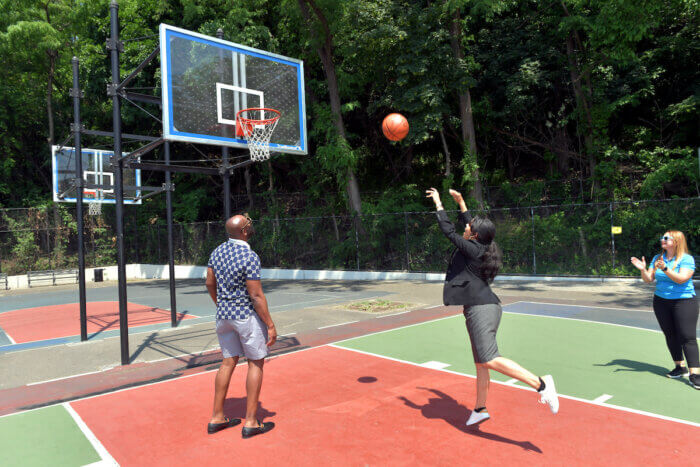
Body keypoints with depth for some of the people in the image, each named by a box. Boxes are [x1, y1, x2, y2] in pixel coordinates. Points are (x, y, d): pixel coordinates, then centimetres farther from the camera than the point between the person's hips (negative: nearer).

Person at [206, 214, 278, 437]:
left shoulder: (217, 252, 4)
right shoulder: (249, 257, -20)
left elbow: (210, 284, 13)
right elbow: (256, 296, -20)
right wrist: (270, 325, -14)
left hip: (223, 315, 7)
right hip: (247, 316, -7)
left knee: (228, 362, 16)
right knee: (256, 364, 6)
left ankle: (217, 418, 24)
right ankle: (250, 423, 10)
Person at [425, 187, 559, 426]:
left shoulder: (471, 249, -12)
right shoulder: (481, 248, 12)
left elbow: (448, 230, -7)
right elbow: (470, 225, 29)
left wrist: (438, 203, 4)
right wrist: (460, 201, 33)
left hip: (481, 309, -10)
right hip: (484, 308, 10)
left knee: (490, 360, -18)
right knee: (480, 363, 15)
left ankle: (540, 383, -19)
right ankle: (480, 409, 25)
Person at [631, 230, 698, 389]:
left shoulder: (687, 259, -9)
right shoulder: (657, 258, 7)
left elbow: (682, 278, -24)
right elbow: (648, 279, 3)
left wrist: (665, 269, -35)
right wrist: (643, 269, -15)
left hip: (684, 302, -5)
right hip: (661, 302, 6)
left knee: (687, 337, -10)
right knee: (670, 336, 11)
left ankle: (694, 374, -7)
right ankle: (680, 367, 23)